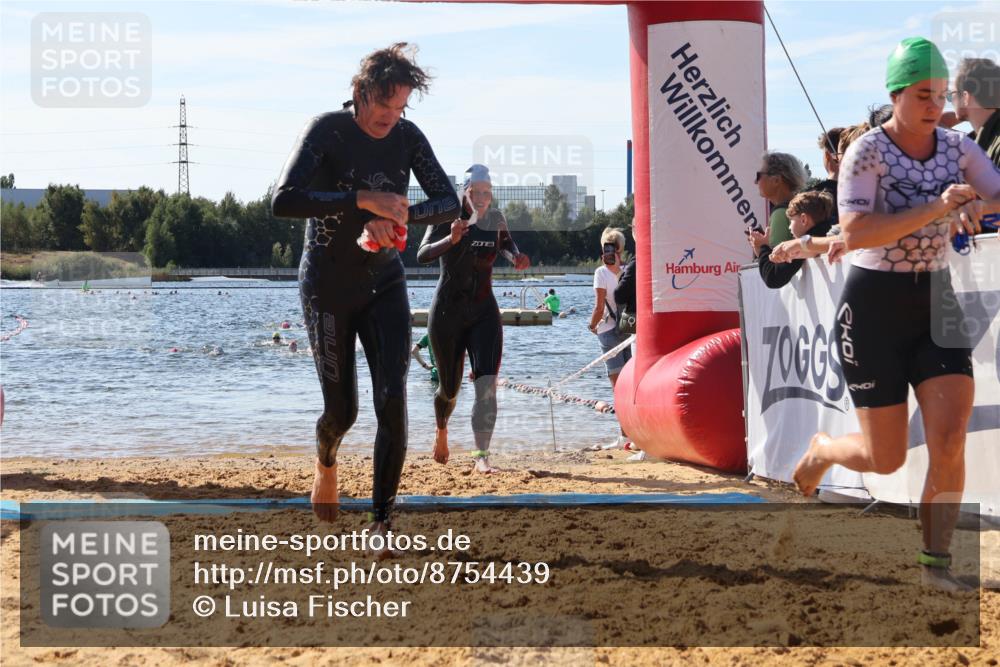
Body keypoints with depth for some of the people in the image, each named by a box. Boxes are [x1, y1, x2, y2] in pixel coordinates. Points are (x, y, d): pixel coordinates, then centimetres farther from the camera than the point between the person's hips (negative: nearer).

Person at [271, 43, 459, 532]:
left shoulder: (408, 138, -3)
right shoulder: (327, 130, -16)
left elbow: (449, 204, -6)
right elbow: (284, 200, -28)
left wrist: (398, 216, -26)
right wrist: (364, 200, -36)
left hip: (384, 285, 3)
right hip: (328, 287, -3)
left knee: (392, 399, -13)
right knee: (342, 410, 3)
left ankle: (382, 523, -9)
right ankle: (325, 460, 41)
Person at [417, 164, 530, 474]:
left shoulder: (496, 219, 2)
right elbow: (422, 254, -24)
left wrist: (516, 256, 3)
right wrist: (451, 239, -40)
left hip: (484, 312, 2)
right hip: (447, 312, -2)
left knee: (487, 384, -16)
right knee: (449, 387, 11)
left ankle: (482, 456, -18)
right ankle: (441, 430, 44)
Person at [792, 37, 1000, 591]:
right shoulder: (866, 152, -13)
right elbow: (855, 233, -25)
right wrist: (936, 208, -33)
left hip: (936, 302, 4)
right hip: (874, 305, -4)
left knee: (950, 437, -11)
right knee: (885, 458, 1)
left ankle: (935, 560, 1)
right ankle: (821, 450, 35)